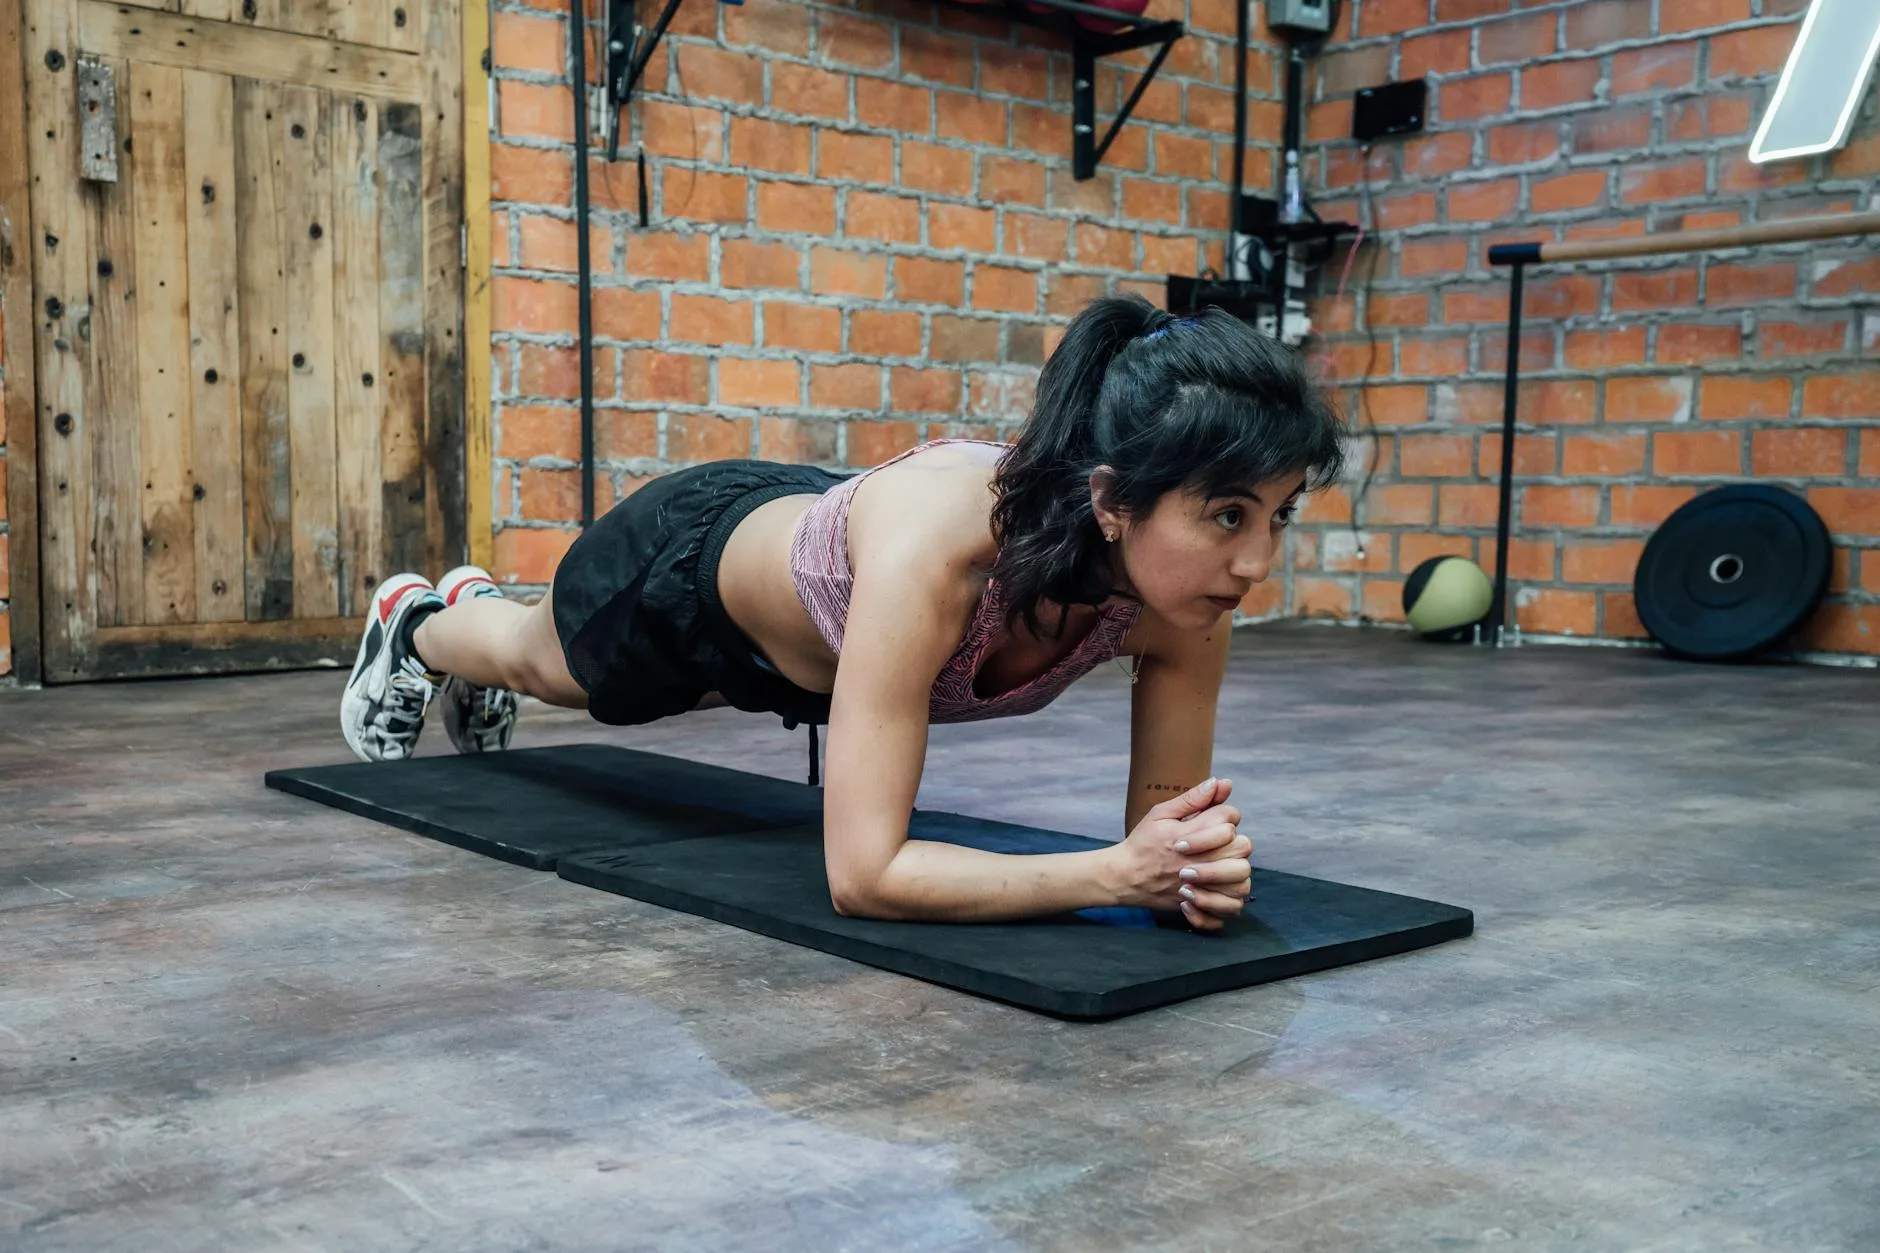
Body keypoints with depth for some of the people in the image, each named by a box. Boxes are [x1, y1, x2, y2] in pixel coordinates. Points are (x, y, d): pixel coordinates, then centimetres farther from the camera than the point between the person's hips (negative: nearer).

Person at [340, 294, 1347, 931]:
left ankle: (476, 602, 73)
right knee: (548, 661, 33)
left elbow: (1165, 824, -21)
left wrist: (1197, 863, -43)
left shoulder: (1185, 581, -34)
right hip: (687, 561, -5)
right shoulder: (936, 539, -50)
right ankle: (414, 625, 68)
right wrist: (1122, 873, -54)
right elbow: (862, 874, -48)